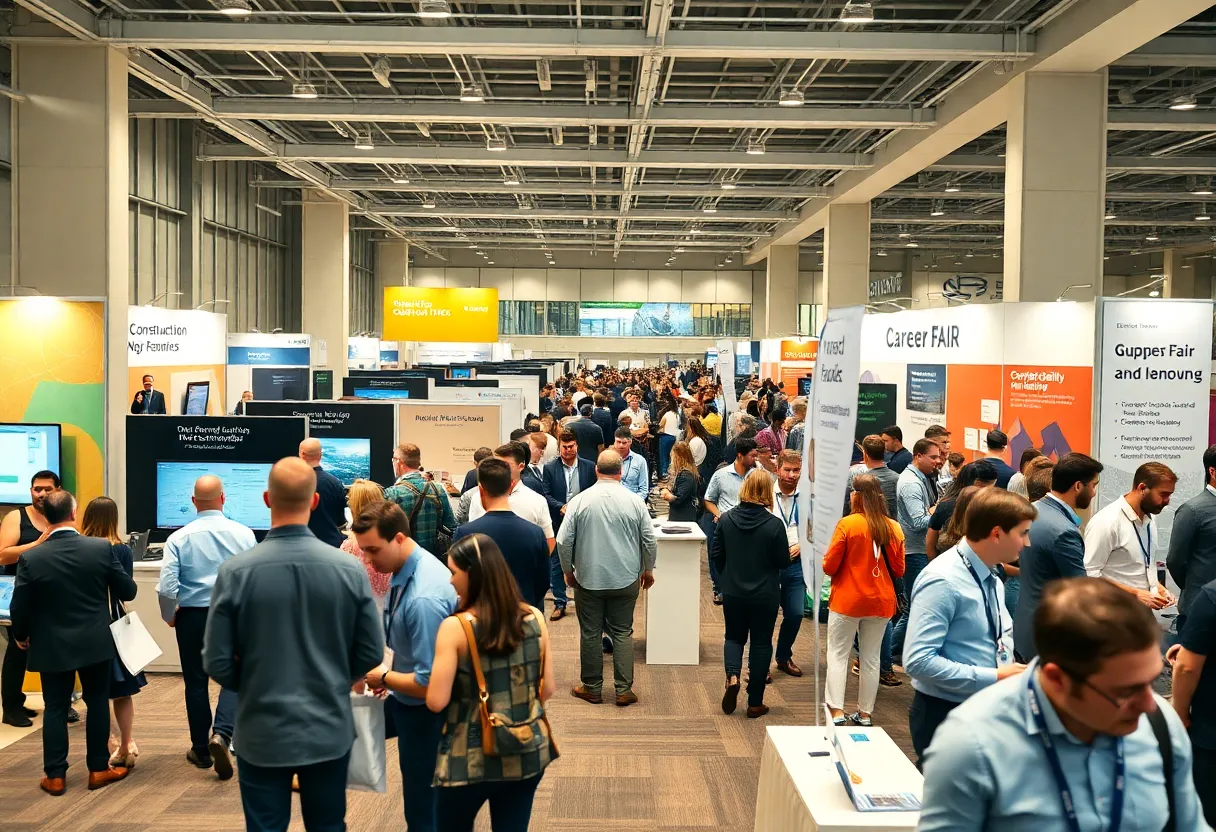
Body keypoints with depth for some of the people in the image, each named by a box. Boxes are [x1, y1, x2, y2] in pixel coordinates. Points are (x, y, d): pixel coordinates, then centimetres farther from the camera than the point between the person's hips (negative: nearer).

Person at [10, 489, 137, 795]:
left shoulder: (30, 558, -13)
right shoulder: (102, 548, -13)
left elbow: (19, 608, -7)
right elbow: (128, 591, -4)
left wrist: (21, 635, 14)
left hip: (52, 647, 0)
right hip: (96, 643, 0)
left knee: (55, 709, 11)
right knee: (98, 704, 12)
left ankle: (55, 776, 16)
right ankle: (98, 769, 19)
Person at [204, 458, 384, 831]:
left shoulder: (235, 571, -15)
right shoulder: (349, 568, -11)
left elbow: (217, 664, -9)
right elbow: (371, 654, -4)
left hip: (263, 733, -1)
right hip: (330, 730, 1)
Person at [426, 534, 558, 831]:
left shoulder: (455, 627, -16)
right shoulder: (534, 617, -4)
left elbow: (436, 702, -15)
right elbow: (549, 688, 2)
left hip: (472, 759, -3)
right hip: (528, 754, 4)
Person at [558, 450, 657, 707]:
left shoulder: (580, 501, -7)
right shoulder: (635, 502, -6)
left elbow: (563, 541, -5)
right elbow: (650, 541, 1)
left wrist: (568, 571, 10)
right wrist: (648, 570, 16)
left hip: (589, 579, -1)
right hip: (626, 579, 1)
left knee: (590, 633, 10)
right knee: (623, 633, 9)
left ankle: (592, 688, 19)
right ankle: (624, 689, 9)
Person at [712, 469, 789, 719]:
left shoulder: (726, 519, -8)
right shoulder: (774, 524, -16)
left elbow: (715, 554, -1)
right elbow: (783, 561, -10)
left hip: (732, 592, 2)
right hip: (765, 595, -2)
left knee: (734, 636, 21)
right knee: (761, 643, 10)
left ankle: (732, 675, -7)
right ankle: (755, 703, 14)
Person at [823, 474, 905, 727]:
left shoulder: (847, 524, -14)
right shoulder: (894, 528, -2)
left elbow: (829, 567, -12)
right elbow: (898, 571, 5)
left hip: (847, 601, -4)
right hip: (881, 602, 4)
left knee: (838, 655, 6)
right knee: (871, 658, 13)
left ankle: (837, 711, 1)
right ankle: (865, 712, 20)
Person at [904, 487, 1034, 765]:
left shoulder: (991, 580, 8)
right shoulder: (943, 581, -22)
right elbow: (918, 661, -28)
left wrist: (1014, 677, -3)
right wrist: (993, 678, -24)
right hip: (944, 715, -8)